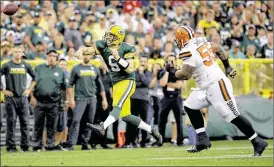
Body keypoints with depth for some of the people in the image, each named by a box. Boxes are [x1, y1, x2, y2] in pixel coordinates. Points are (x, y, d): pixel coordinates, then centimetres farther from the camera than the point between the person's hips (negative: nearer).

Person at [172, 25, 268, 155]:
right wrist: (227, 66, 31)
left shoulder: (188, 51, -15)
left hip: (216, 86, -10)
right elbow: (218, 49, 22)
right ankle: (203, 140, 11)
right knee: (190, 106, 12)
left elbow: (185, 75, -14)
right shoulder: (202, 42, 10)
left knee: (233, 116, -8)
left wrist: (172, 71, 5)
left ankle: (258, 142, -3)